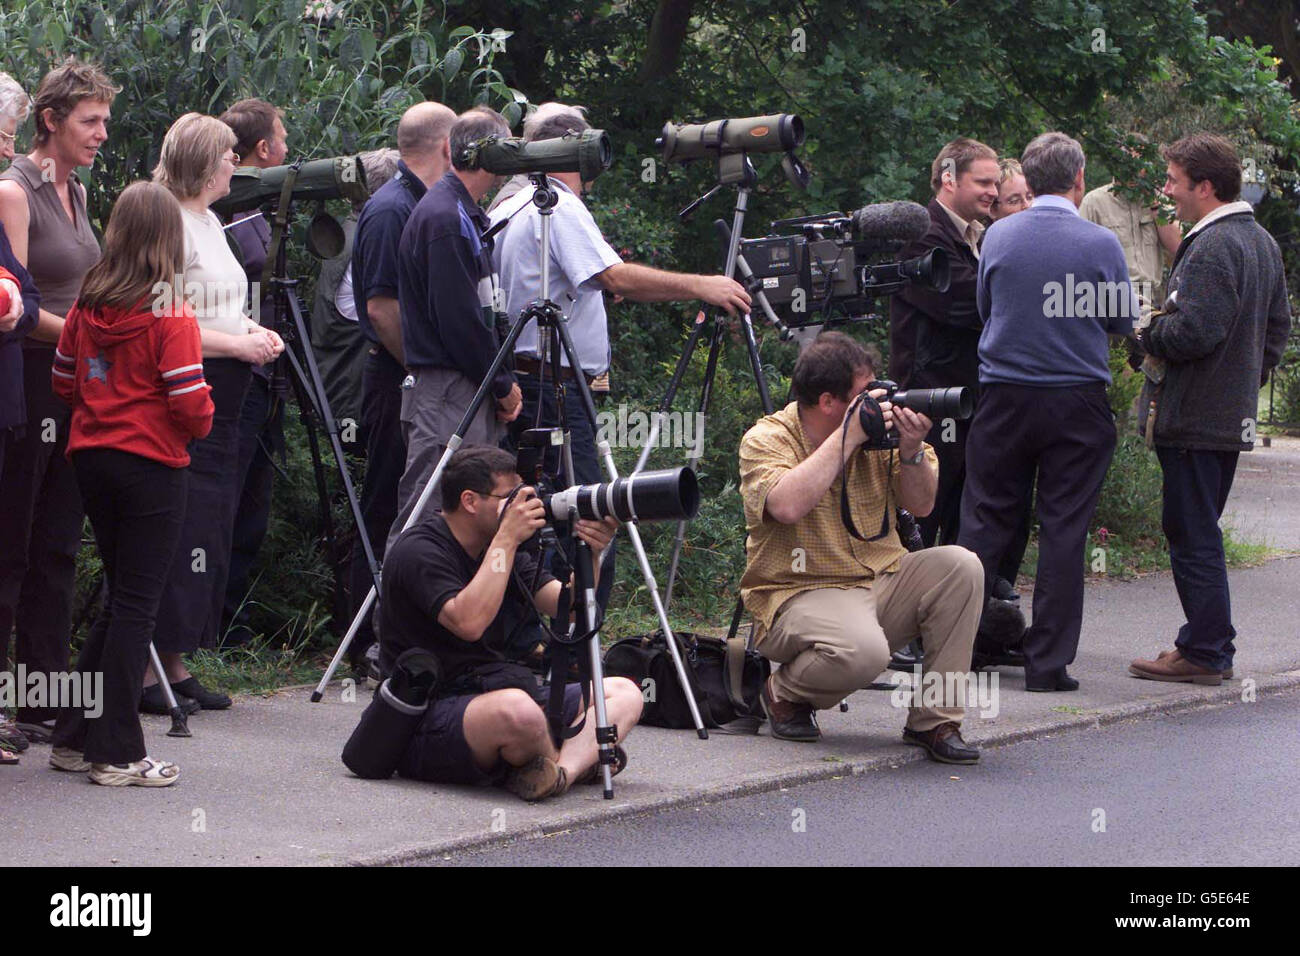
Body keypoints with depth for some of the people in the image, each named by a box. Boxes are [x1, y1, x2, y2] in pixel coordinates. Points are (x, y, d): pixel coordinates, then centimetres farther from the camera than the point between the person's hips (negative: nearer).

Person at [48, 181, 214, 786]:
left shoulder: (87, 305, 3)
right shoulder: (169, 312, -14)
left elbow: (64, 383, 12)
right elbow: (188, 401, -16)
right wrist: (201, 424, 4)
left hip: (92, 458, 6)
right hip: (152, 464, -6)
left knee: (120, 598, 17)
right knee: (137, 605, 0)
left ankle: (74, 737, 19)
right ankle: (116, 754, 1)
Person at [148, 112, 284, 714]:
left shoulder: (210, 223, 18)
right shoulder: (171, 225, -13)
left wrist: (255, 330, 10)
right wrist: (238, 344, -17)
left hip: (219, 400, 10)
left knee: (210, 529, 10)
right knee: (180, 529, -10)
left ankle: (175, 664, 15)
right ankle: (147, 672, -6)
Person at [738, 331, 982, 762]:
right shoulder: (766, 440, -9)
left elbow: (920, 506, 9)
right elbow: (788, 505, -30)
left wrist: (912, 451, -11)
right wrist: (846, 437, -23)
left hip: (881, 584, 6)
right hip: (802, 595, -6)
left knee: (959, 565, -20)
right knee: (861, 650, -37)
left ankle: (935, 721, -12)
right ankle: (785, 692, 0)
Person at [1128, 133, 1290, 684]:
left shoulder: (1212, 247, -18)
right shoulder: (1262, 241, 14)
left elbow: (1195, 331, -25)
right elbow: (1279, 325, 21)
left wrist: (1149, 333, -7)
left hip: (1194, 416, -10)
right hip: (1236, 414, 10)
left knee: (1192, 534, -4)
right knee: (1200, 531, 16)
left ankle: (1204, 653, -2)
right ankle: (1211, 648, 19)